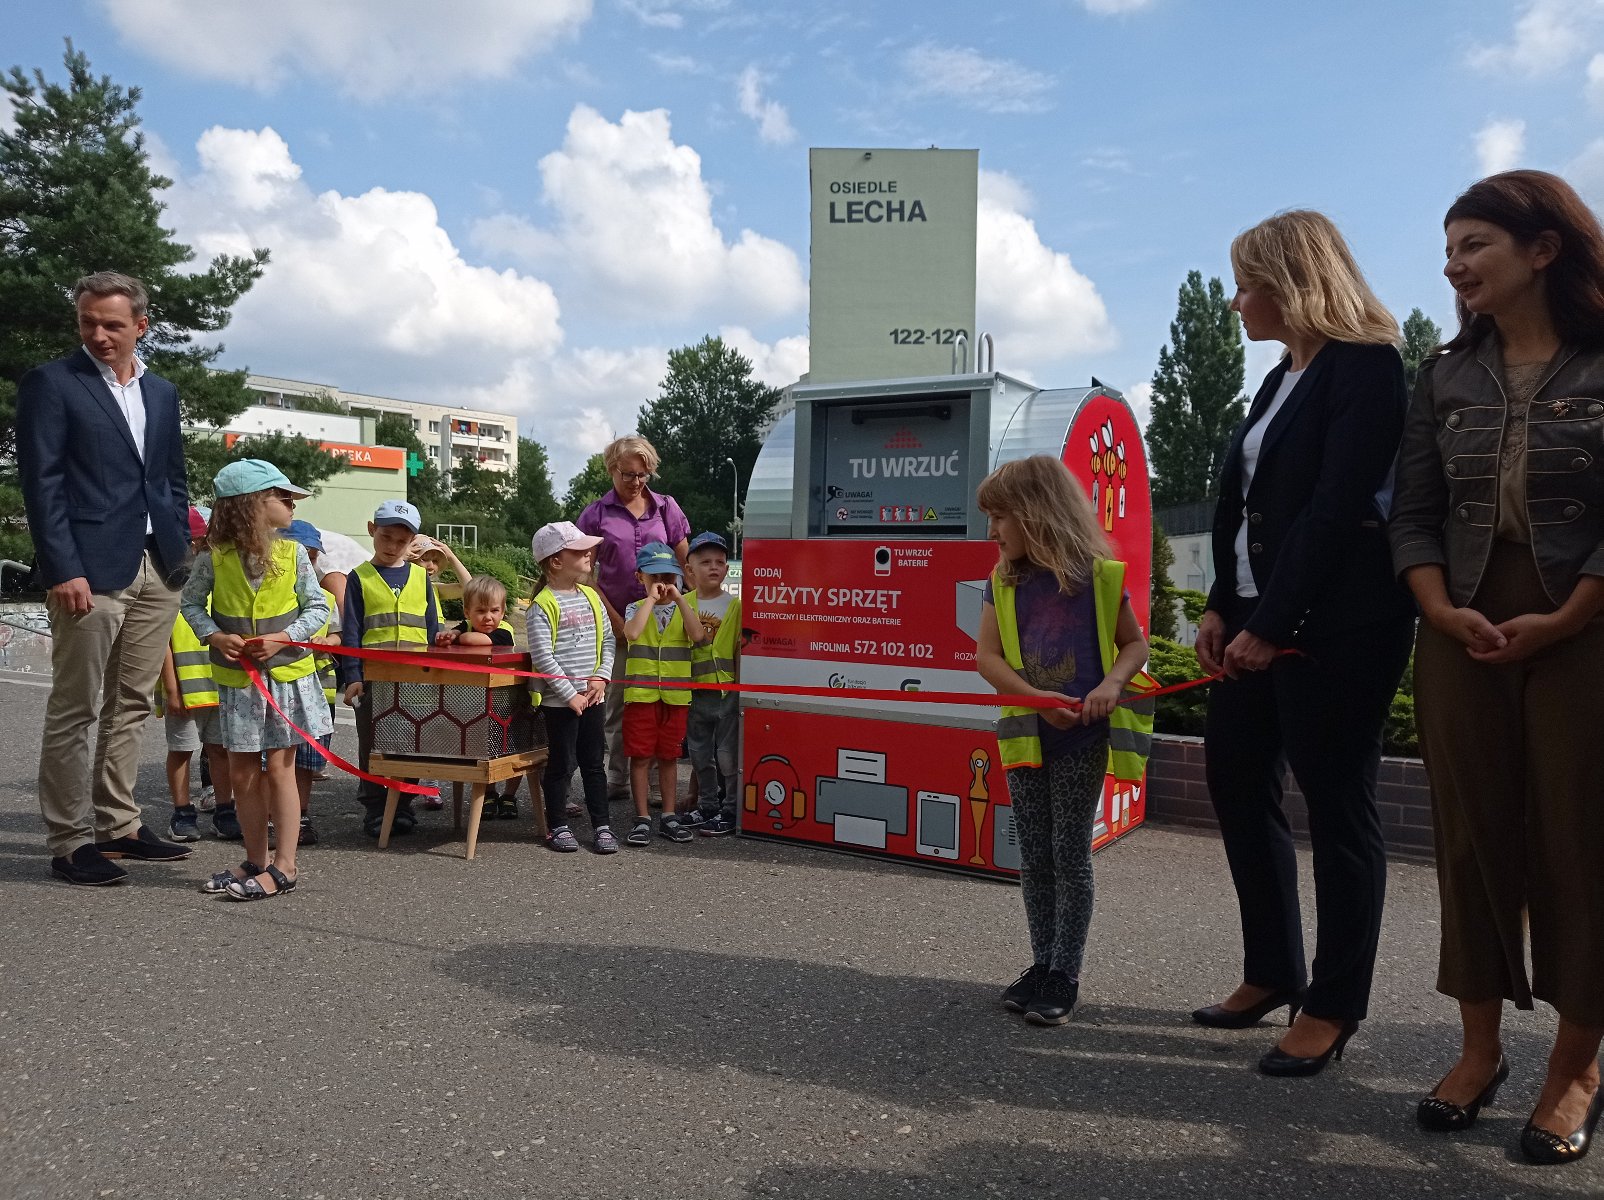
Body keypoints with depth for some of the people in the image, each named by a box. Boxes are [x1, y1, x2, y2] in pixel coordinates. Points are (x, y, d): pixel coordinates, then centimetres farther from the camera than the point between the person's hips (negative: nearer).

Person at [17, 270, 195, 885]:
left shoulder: (162, 392, 16)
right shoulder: (50, 384, -1)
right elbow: (41, 483, -7)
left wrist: (179, 552, 9)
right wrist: (63, 571, -14)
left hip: (158, 573, 6)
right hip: (91, 573, -6)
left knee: (130, 706, 11)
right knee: (74, 711, 0)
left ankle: (118, 827, 21)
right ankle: (69, 842, 8)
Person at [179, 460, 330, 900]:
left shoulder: (292, 553, -5)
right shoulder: (216, 557, -5)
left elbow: (318, 608, 0)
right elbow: (191, 603, 7)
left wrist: (284, 638, -14)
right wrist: (214, 636, -10)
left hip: (287, 673, -2)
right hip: (237, 678, 2)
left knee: (278, 767, -2)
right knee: (243, 772, 9)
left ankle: (284, 866, 4)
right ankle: (256, 861, 24)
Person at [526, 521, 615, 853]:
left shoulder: (591, 597, 8)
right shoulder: (544, 605, -11)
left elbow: (607, 640, 12)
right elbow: (542, 657, -16)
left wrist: (602, 677, -3)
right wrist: (570, 695, -16)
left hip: (593, 696, 5)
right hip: (559, 700, -5)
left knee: (594, 762, 11)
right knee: (561, 764, 5)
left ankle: (602, 826, 19)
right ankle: (557, 826, 20)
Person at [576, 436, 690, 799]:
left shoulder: (666, 508, 8)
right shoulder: (596, 514, 4)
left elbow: (686, 565, 11)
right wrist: (614, 619, -5)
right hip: (617, 622, -1)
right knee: (618, 702, 6)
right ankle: (618, 780, 17)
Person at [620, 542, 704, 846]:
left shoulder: (684, 608, 6)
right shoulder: (636, 608, 2)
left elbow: (697, 635, -14)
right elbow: (632, 632, -21)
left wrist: (679, 597, -13)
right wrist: (652, 598, -15)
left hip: (675, 694, 2)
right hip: (641, 693, -1)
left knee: (669, 756, 10)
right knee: (640, 756, 2)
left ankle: (669, 817, 19)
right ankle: (642, 819, 11)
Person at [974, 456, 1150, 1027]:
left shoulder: (1098, 576, -6)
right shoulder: (1003, 582, 3)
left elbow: (1134, 644, 3)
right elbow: (987, 656, 0)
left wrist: (1112, 682, -18)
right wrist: (1039, 698, -15)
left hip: (1081, 738, -4)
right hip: (1025, 735, 4)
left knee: (1071, 856, 3)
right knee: (1034, 857, 11)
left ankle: (1065, 976, 13)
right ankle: (1043, 965, 23)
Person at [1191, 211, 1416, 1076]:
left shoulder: (1365, 368, -9)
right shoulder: (1282, 379, 18)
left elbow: (1337, 507, -18)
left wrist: (1270, 623, -19)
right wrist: (1222, 609, 5)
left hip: (1334, 623, -9)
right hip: (1261, 618, 9)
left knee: (1335, 804, 0)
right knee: (1234, 778, 11)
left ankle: (1333, 1006, 13)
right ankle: (1273, 973, 26)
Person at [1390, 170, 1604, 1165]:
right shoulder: (1447, 375, 9)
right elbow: (1413, 511, 6)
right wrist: (1441, 610, -8)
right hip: (1463, 632, 4)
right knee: (1473, 835, 6)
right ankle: (1481, 1047, 19)